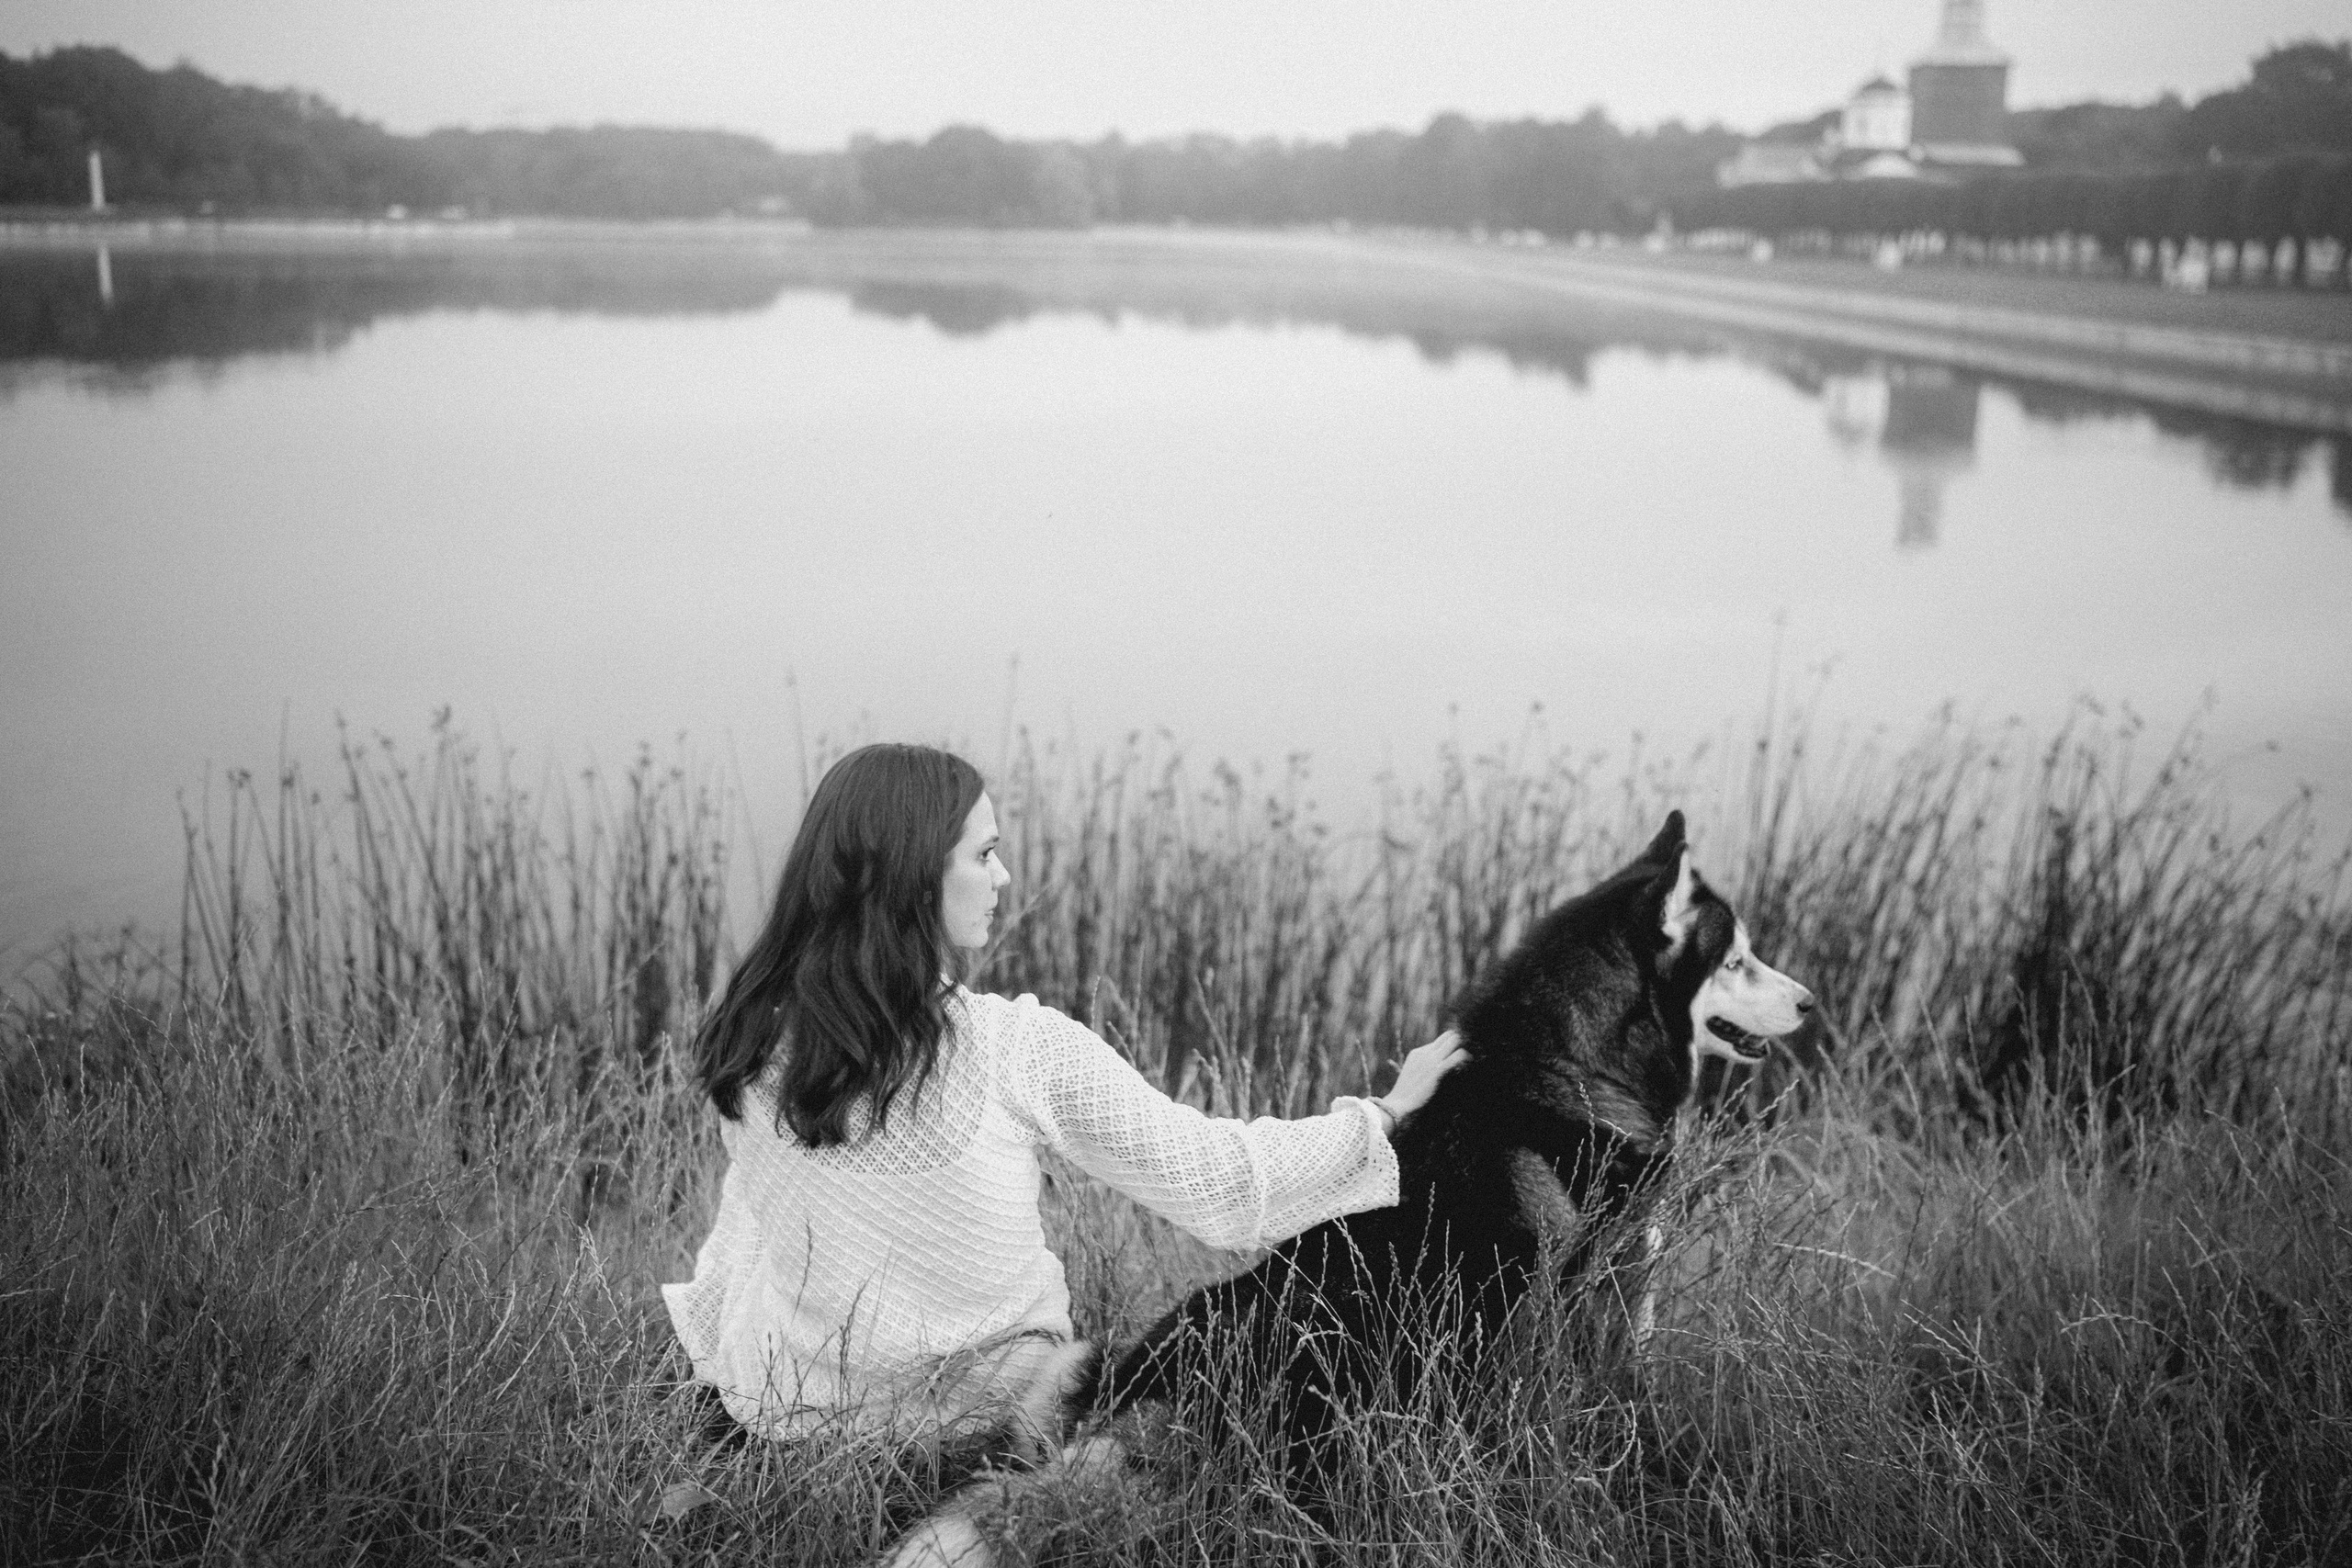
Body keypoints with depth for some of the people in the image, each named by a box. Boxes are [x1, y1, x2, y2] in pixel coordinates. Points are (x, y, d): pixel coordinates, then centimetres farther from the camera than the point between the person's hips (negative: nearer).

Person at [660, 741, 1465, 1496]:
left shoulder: (754, 1039, -11)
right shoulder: (1022, 1050, -22)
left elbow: (750, 1227, 2)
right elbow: (1222, 1182, -13)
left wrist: (730, 1381, 20)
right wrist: (1389, 1109, 0)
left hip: (787, 1420, 4)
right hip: (977, 1418, -4)